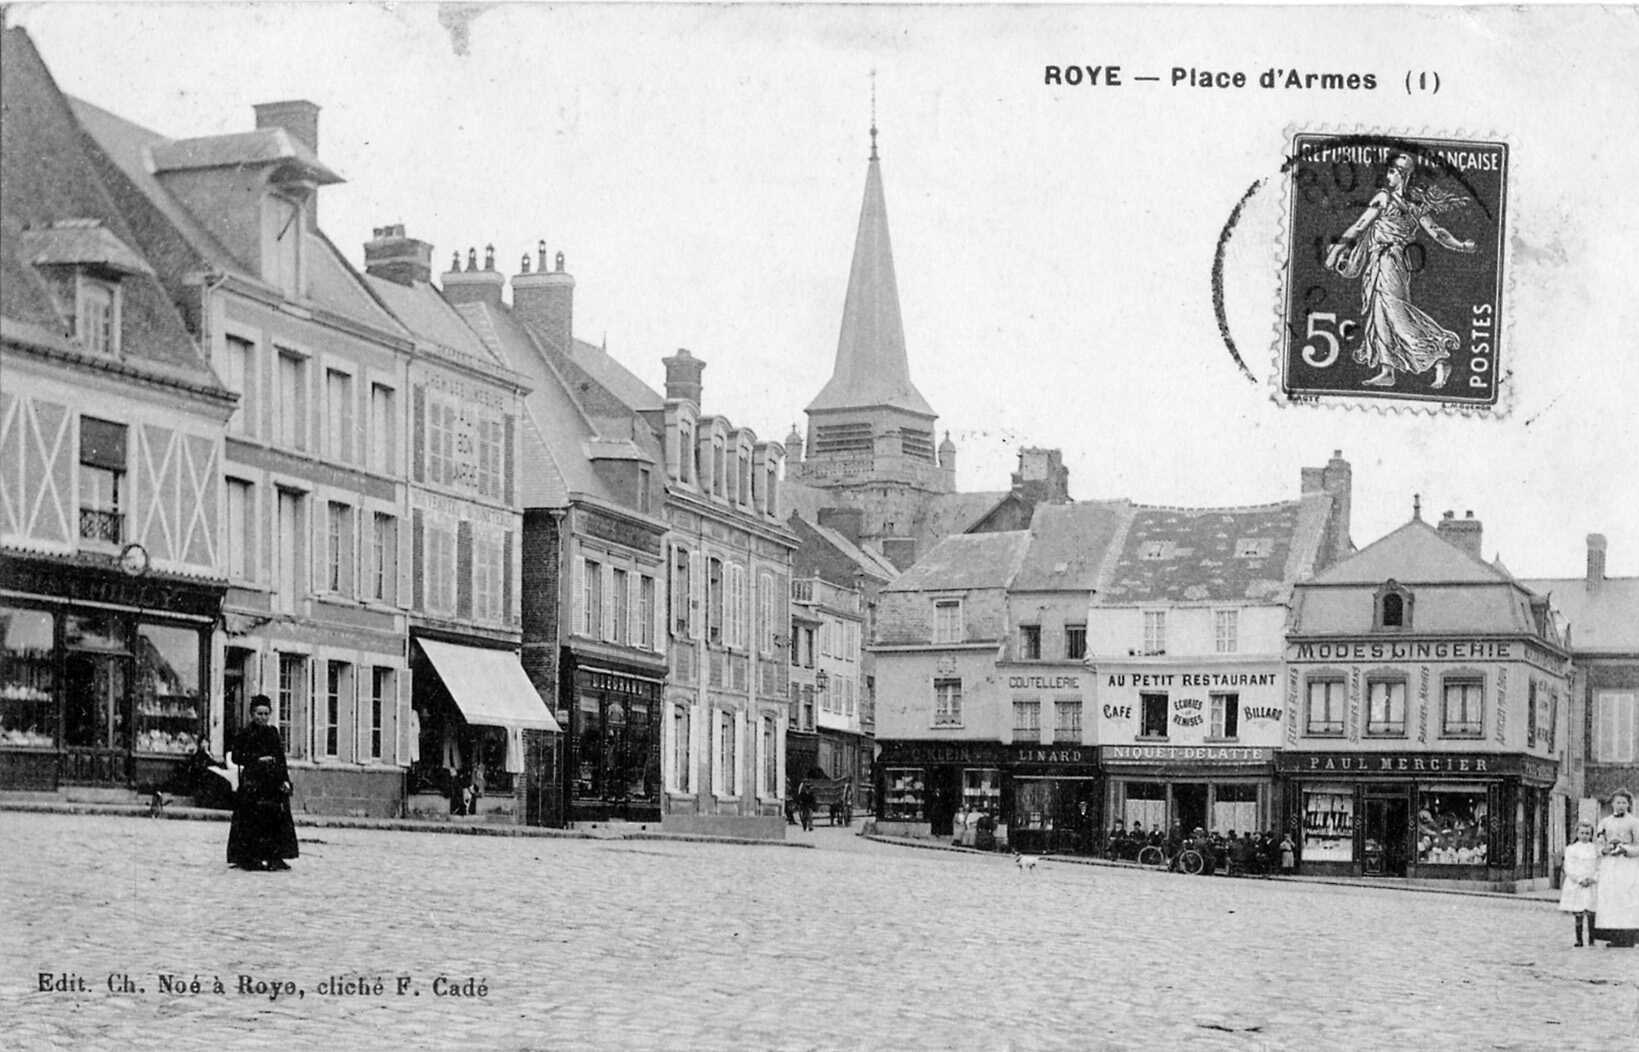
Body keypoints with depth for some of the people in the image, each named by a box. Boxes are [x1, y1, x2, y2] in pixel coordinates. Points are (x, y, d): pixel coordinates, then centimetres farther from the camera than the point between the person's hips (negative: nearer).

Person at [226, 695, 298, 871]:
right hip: (253, 782, -5)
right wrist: (257, 759, -14)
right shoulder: (246, 734, 0)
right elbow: (236, 757, -5)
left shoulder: (273, 733, 13)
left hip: (274, 782, 5)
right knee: (252, 820, -7)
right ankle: (249, 858, -3)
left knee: (278, 819, -1)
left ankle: (274, 857, 3)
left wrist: (285, 779, 6)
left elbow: (281, 758, 15)